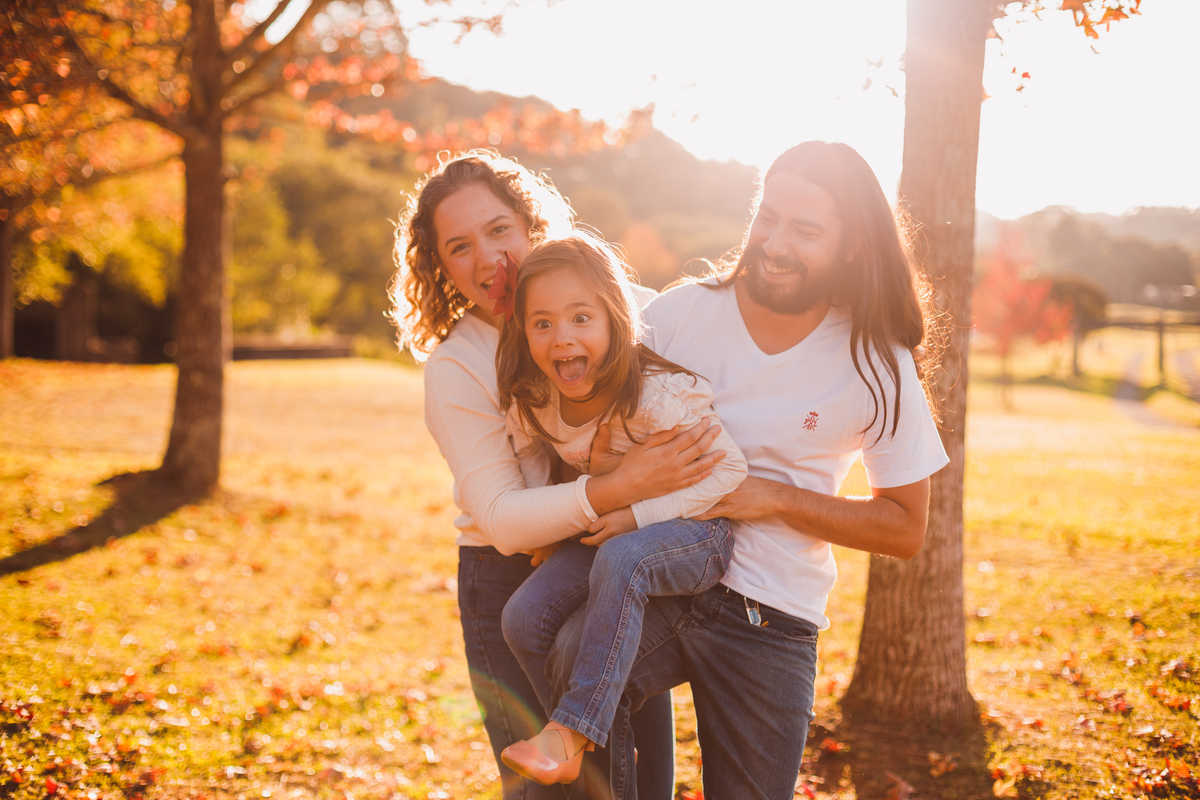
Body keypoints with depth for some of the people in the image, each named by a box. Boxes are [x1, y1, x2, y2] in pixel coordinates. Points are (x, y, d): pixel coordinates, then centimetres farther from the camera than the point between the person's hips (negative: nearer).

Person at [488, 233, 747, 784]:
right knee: (523, 619, -13)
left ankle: (571, 728, -30)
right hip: (605, 530, 6)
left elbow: (729, 469, -21)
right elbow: (529, 457, 14)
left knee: (621, 560, -38)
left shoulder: (657, 394, -25)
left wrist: (640, 515, -25)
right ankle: (584, 755, 7)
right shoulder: (531, 401, -7)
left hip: (696, 531, -6)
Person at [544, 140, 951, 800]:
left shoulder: (878, 367, -3)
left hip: (770, 617, 1)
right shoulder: (678, 313, -2)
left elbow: (905, 530, 2)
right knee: (570, 665, -30)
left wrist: (774, 497, -11)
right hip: (656, 575, 0)